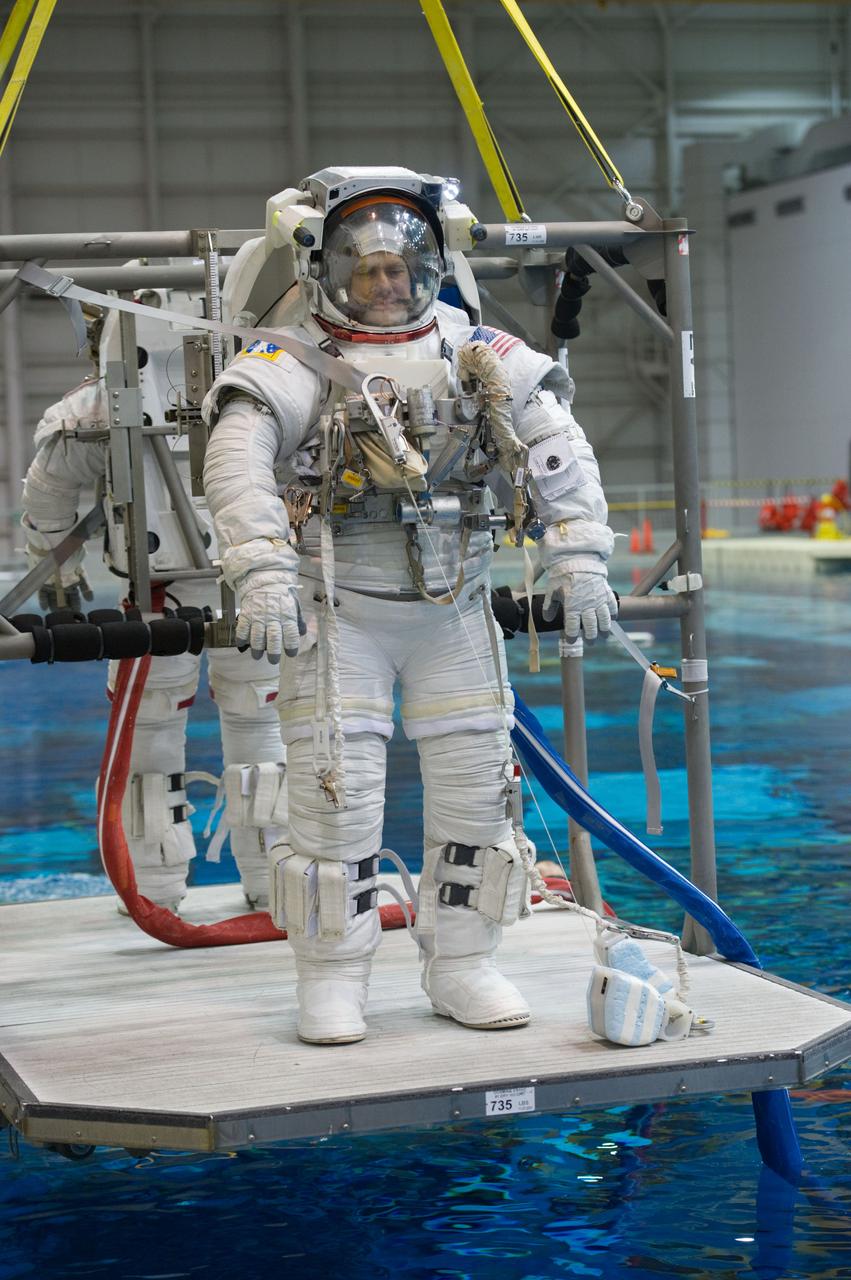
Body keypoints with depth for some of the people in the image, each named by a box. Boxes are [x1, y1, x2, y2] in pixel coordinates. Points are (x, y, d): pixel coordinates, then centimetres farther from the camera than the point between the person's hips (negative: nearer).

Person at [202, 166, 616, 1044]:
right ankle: (331, 984, 7)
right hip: (335, 610, -4)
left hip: (452, 608, 4)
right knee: (337, 793, -6)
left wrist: (578, 555, -8)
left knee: (476, 785, 5)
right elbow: (237, 456, -21)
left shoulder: (476, 352, 5)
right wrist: (262, 575, -33)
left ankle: (461, 967, 19)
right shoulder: (295, 359, -7)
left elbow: (557, 445, 2)